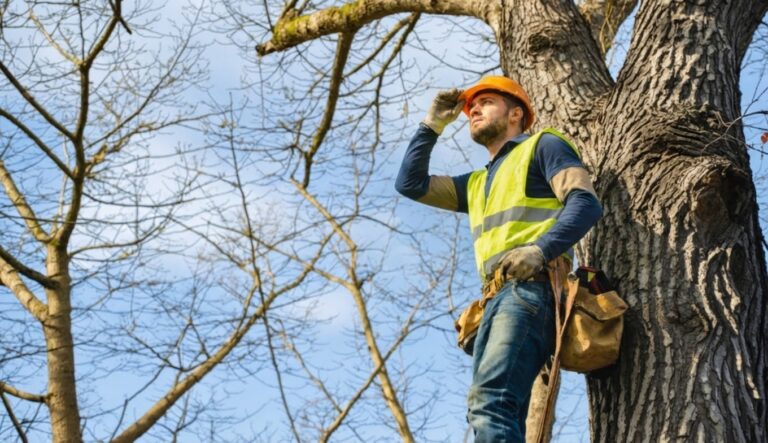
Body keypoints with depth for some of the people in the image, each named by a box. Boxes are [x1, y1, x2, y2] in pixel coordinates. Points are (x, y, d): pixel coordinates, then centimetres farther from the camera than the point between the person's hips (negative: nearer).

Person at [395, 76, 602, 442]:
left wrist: (539, 250, -21)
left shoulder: (542, 145, 12)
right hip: (497, 300, 8)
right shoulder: (477, 183, 34)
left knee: (490, 401, -28)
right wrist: (432, 125, 29)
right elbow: (410, 184, 32)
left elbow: (586, 203, -5)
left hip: (531, 290, -8)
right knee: (488, 410, -5)